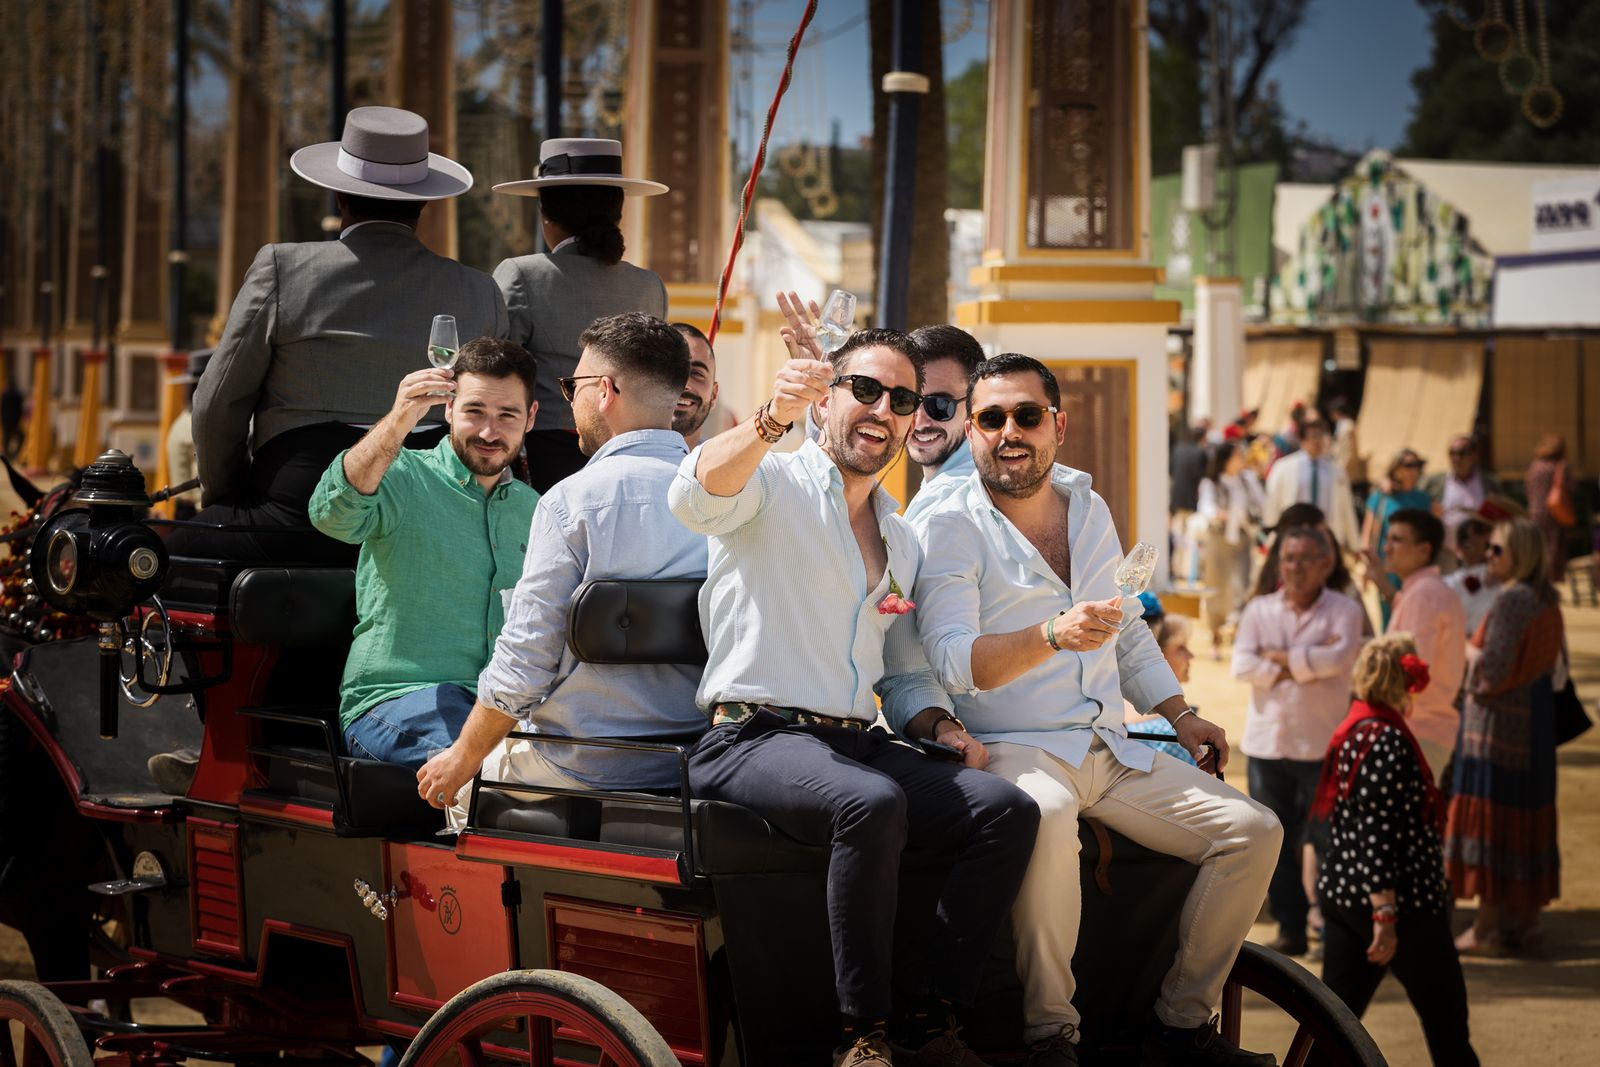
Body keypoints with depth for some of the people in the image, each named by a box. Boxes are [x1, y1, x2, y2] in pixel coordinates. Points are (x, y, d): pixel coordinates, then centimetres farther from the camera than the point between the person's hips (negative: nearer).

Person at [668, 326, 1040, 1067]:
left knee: (1008, 810, -17)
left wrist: (941, 727, 6)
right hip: (755, 740, -7)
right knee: (873, 803, -37)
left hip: (856, 743, 7)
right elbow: (695, 498, -22)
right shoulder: (774, 482, 2)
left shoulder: (902, 543, 24)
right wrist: (771, 421, -41)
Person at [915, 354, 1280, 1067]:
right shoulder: (952, 527, -5)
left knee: (1253, 831, -7)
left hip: (1112, 750, 7)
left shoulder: (1091, 511, 16)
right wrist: (1054, 635, -33)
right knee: (1047, 817, -40)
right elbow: (952, 660, -18)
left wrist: (1181, 718, 16)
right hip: (1012, 748, -7)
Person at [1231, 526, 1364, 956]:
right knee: (1275, 840, 5)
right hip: (1267, 740, 3)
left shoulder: (1344, 610, 1)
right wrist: (1307, 665, -11)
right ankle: (1290, 926, 14)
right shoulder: (1260, 610, 10)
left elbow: (1339, 657, -18)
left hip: (1322, 743, -3)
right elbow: (1242, 665, -5)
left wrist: (1281, 657, -10)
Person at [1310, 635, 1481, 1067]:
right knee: (1446, 1014, 8)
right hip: (1402, 902, -9)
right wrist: (1386, 914, -26)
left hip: (1344, 896, 9)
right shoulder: (1388, 740, -18)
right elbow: (1378, 835, -24)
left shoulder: (1352, 732, 10)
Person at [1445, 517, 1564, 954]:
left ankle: (1487, 927, 0)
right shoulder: (1547, 601, 9)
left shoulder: (1511, 600, -19)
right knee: (1527, 818, 13)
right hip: (1534, 718, 9)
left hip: (1499, 721, -9)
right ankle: (1526, 918, 19)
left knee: (1489, 820, -3)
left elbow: (1493, 669, -24)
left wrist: (1467, 650, -5)